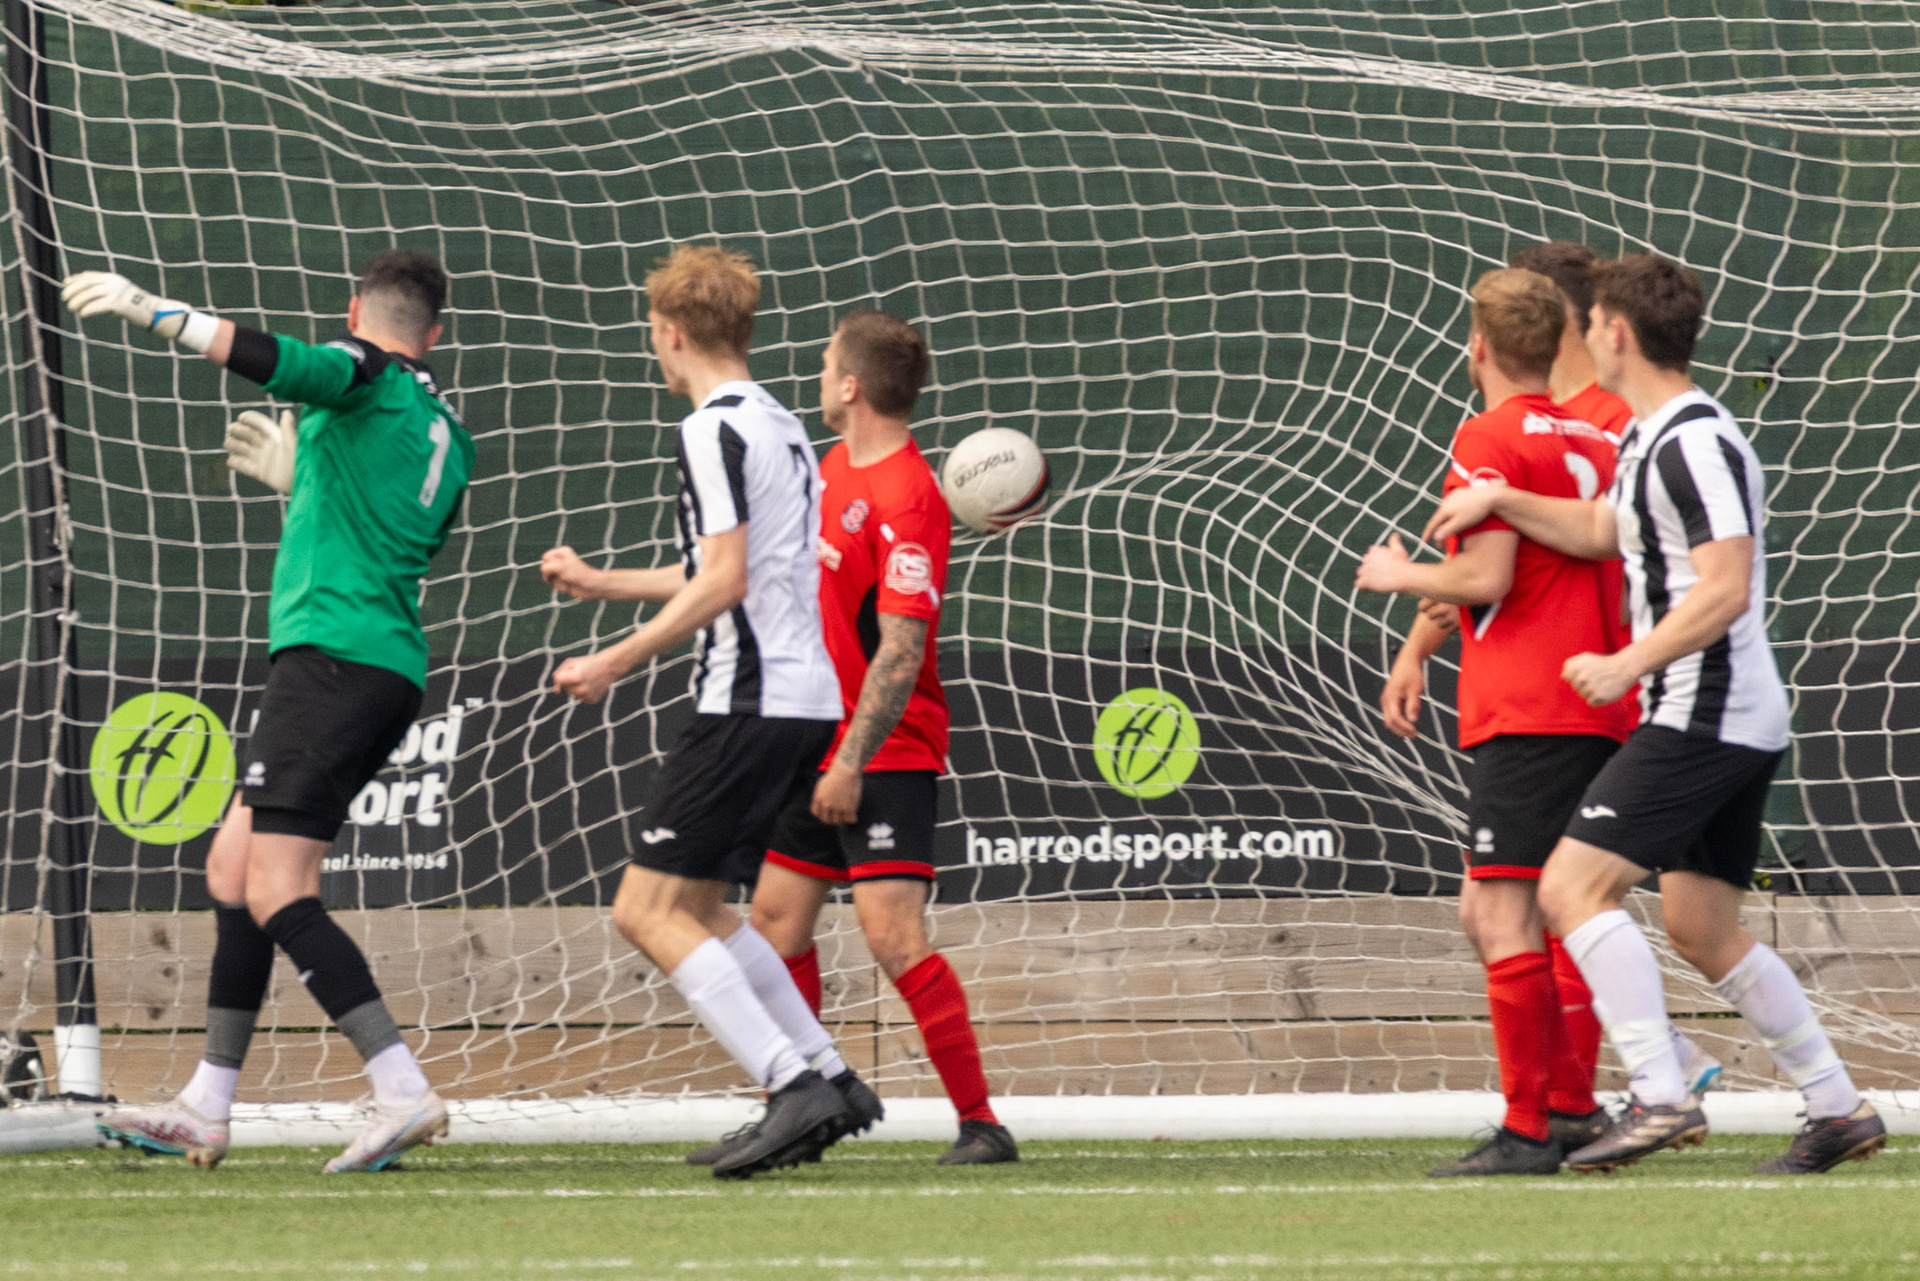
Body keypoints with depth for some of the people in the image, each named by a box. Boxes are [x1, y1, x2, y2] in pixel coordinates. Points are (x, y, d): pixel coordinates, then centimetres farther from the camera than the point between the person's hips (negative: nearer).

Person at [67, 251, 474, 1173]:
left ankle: (404, 1094, -23)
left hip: (332, 653, -9)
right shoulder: (444, 436, 21)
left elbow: (278, 363, -25)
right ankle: (204, 1111, 17)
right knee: (233, 866, 15)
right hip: (391, 672, 9)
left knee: (276, 892, -14)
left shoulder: (366, 376, -3)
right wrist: (300, 482, 38)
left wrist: (152, 311, -25)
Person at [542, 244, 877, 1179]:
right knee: (697, 909, 19)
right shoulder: (781, 427, 20)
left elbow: (723, 582, -19)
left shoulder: (714, 427, -10)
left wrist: (616, 663, -14)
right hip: (806, 697, 10)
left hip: (749, 703, -10)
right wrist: (599, 584, 42)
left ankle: (795, 1086, -19)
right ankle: (828, 1076, 14)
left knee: (648, 911, -9)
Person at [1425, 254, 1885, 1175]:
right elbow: (1602, 531, 32)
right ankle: (1838, 1109, 17)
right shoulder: (1652, 438, 16)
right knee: (1702, 930, 14)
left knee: (1573, 886, -14)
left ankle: (1661, 1099, -19)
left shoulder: (1696, 445, -16)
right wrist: (1501, 500, 21)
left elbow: (1725, 590, -23)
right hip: (1736, 721, 11)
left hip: (1703, 717, -11)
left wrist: (1628, 666, -24)